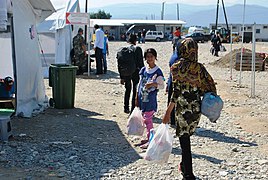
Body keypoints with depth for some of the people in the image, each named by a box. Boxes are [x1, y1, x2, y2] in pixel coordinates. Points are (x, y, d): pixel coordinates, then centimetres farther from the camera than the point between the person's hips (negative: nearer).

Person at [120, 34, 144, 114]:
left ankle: (126, 108, 24)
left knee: (127, 90, 21)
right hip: (135, 72, -3)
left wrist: (121, 77, 10)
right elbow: (141, 62, -9)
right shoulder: (138, 49, -10)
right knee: (135, 91, 7)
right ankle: (133, 109, 7)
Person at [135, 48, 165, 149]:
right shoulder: (143, 70, 9)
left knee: (147, 119, -6)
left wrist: (153, 84, -27)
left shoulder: (157, 71, -7)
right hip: (142, 98, 6)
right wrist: (137, 98, 14)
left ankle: (150, 140, 2)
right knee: (146, 119, 13)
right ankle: (148, 138, 24)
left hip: (151, 99, -6)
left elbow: (162, 85, -8)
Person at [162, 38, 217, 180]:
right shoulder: (199, 68, -2)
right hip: (196, 109, 5)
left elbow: (176, 92, -16)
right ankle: (184, 166, 38)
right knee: (186, 137, 23)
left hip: (183, 109, -4)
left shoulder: (177, 67, -13)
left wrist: (168, 112, -10)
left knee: (184, 140, 5)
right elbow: (210, 87, -1)